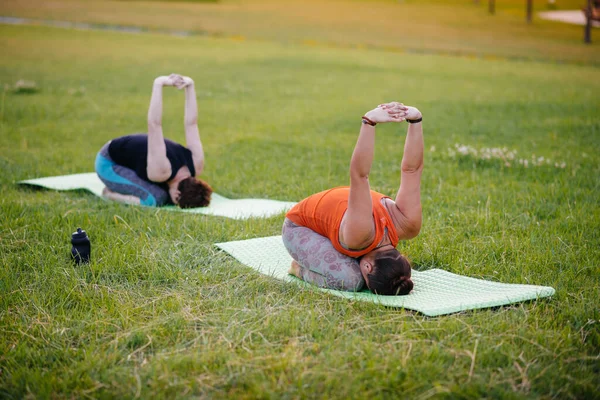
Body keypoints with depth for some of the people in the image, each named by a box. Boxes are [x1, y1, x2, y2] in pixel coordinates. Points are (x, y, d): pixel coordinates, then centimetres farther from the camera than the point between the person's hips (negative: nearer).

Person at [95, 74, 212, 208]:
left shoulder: (196, 164, -21)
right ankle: (111, 193, 0)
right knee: (156, 198, -26)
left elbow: (191, 124, -18)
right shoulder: (161, 171, -41)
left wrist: (190, 86, -24)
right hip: (109, 162, -8)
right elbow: (154, 125, -44)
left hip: (133, 156, 8)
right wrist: (158, 84, -50)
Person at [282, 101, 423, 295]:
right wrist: (369, 123, -62)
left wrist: (415, 121, -35)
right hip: (301, 227, -7)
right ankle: (302, 268, 2)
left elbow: (412, 170, -28)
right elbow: (359, 175, -52)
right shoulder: (361, 234, -45)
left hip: (333, 222, 7)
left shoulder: (408, 225, -28)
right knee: (349, 279, -28)